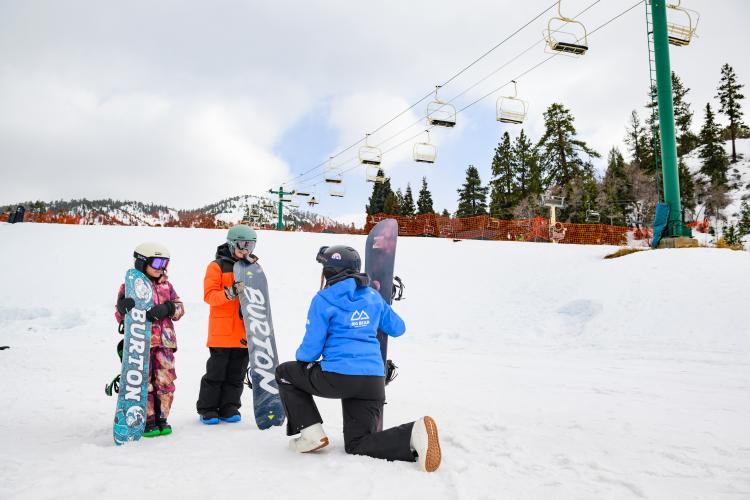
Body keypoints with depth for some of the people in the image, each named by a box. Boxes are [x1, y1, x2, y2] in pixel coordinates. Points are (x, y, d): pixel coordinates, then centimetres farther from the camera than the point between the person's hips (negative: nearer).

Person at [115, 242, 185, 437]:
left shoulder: (166, 285, 14)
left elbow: (179, 307, 6)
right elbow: (120, 316, 0)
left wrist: (167, 308, -15)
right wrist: (123, 308, -23)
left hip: (164, 341, 4)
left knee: (165, 383, 6)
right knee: (144, 383, 0)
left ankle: (161, 418, 19)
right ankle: (147, 421, 12)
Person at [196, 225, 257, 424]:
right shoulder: (217, 267, -3)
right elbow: (209, 295, -10)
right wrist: (230, 293, -27)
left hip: (244, 331, 5)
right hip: (222, 331, -5)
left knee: (237, 373, 9)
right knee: (216, 372, 3)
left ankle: (229, 408, 20)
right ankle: (207, 409, 16)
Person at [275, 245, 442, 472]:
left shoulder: (323, 300, -3)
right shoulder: (373, 296, 12)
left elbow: (311, 348, -3)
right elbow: (398, 328, 22)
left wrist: (301, 357, 21)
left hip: (338, 377, -5)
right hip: (374, 381, 5)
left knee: (285, 373, 20)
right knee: (356, 444, 15)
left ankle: (312, 433, 9)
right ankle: (414, 433, -12)